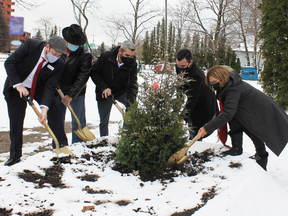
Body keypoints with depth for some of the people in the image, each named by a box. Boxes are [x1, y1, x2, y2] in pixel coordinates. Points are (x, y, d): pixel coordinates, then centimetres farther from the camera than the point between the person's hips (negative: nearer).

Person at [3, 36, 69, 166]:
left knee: (54, 109, -17)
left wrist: (45, 107, -35)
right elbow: (9, 63, -21)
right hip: (16, 87, -1)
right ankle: (15, 156, 13)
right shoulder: (31, 45, -24)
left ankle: (61, 145, -6)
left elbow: (50, 87, -21)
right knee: (16, 121, -2)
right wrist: (18, 85, -30)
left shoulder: (58, 64, -18)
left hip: (38, 88, 2)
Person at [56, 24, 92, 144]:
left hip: (77, 93, -2)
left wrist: (71, 95, -20)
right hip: (58, 91, 3)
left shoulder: (85, 55, -11)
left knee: (78, 122, 0)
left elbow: (83, 77, -15)